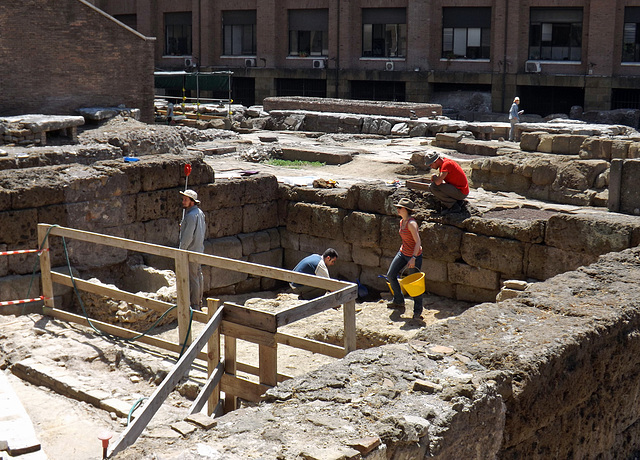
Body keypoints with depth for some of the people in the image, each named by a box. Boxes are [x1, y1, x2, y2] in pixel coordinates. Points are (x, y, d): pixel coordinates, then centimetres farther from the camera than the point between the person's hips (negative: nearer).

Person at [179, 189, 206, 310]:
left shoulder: (191, 216, -23)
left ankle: (194, 305, 4)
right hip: (199, 249, 10)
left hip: (191, 251, -10)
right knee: (198, 275, 17)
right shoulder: (200, 212, 8)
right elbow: (203, 228, 20)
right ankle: (199, 302, 28)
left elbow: (188, 237, -24)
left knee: (192, 278, -2)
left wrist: (181, 250, -15)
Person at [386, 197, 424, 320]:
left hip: (415, 255, -9)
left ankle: (417, 311, 13)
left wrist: (413, 258, -28)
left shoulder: (411, 223, -21)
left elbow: (418, 242, -24)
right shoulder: (402, 222, 5)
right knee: (390, 275, 4)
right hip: (402, 253, 9)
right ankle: (399, 301, 22)